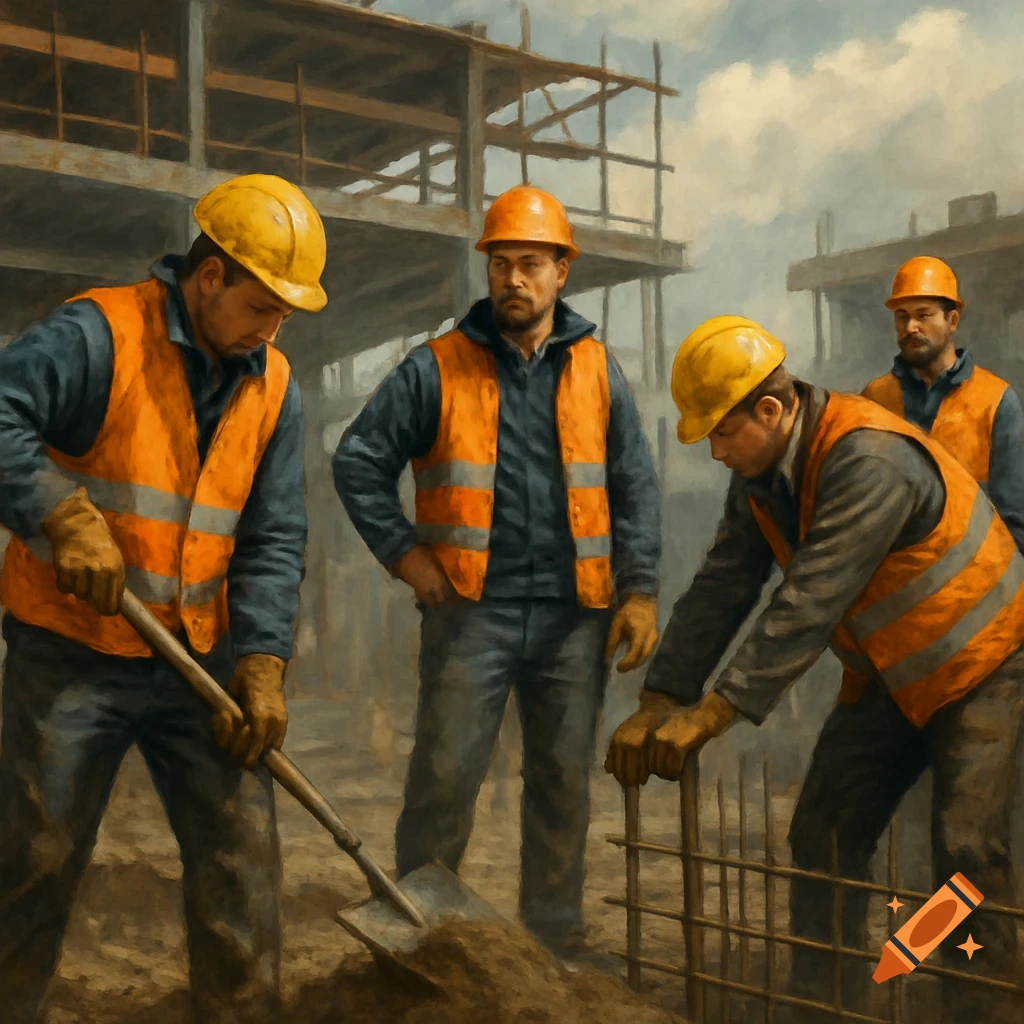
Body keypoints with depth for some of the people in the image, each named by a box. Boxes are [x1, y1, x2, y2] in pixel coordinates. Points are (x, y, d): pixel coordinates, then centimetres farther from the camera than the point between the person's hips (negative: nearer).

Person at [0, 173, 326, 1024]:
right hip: (70, 656, -4)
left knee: (241, 849, 3)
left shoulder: (273, 388, 5)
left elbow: (274, 539, 2)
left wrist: (262, 660, -8)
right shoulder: (99, 334, -12)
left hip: (199, 661, 5)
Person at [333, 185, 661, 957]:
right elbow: (359, 461, 3)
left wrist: (639, 588, -1)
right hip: (470, 610, -2)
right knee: (444, 778, -1)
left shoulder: (596, 369, 8)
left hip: (573, 614, 3)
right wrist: (404, 553, -5)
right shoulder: (438, 368, 1)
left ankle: (556, 937, 24)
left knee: (564, 784, 10)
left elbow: (636, 485, 7)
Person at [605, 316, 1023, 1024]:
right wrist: (660, 702, -12)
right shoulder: (760, 475, -4)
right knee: (824, 836, 3)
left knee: (967, 853, -13)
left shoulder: (869, 460, -32)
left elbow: (812, 602, -36)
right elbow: (722, 588, -5)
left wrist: (718, 711, -37)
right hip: (889, 674, 8)